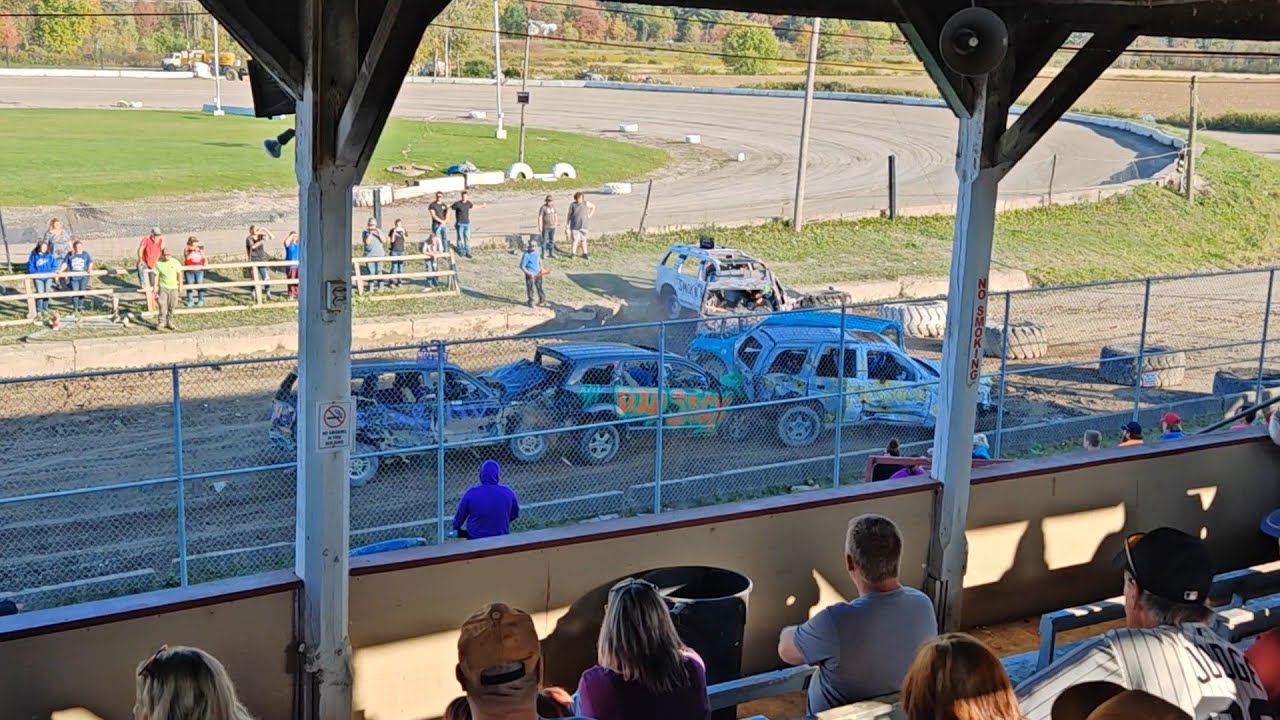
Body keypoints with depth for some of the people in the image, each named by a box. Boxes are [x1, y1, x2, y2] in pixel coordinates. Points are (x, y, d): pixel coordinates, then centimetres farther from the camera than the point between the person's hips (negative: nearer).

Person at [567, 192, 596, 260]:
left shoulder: (585, 203, 0)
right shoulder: (572, 205, -2)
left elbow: (593, 207, 16)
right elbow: (569, 215, 3)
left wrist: (590, 215, 6)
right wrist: (567, 225, 1)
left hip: (583, 225, 1)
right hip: (575, 225, -1)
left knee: (583, 239, 5)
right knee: (575, 240, -3)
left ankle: (585, 254, 10)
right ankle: (573, 253, 4)